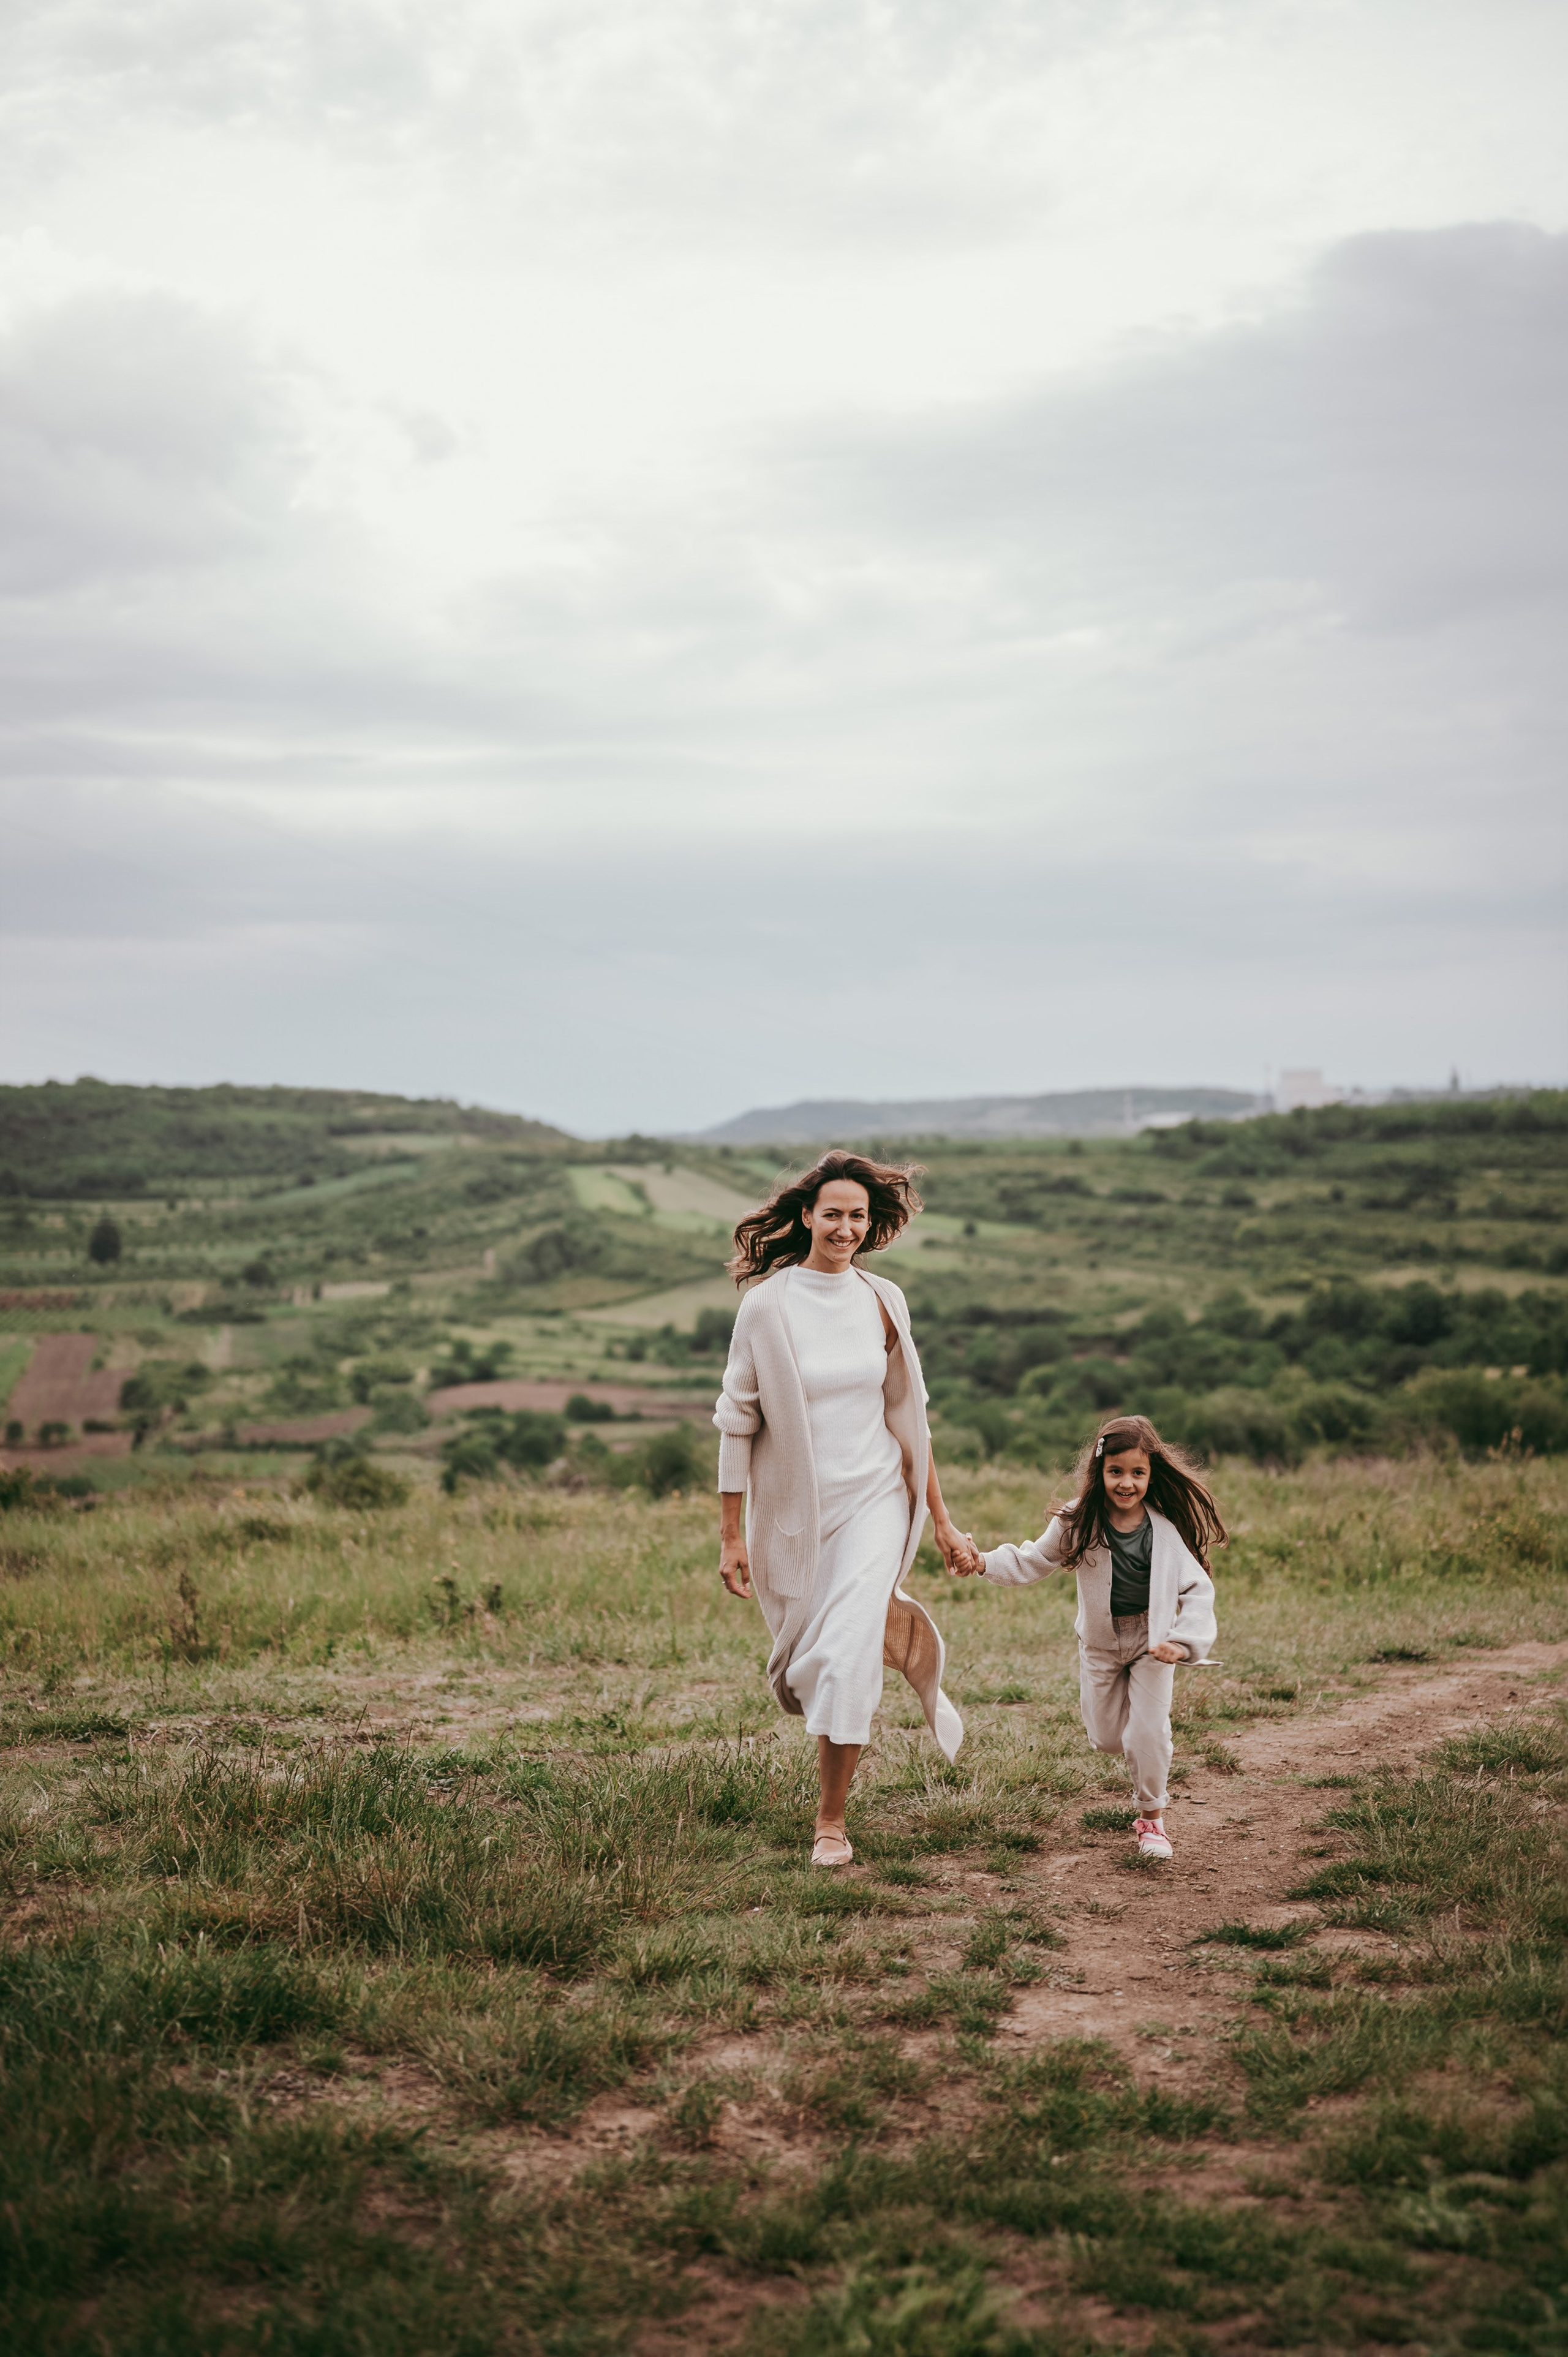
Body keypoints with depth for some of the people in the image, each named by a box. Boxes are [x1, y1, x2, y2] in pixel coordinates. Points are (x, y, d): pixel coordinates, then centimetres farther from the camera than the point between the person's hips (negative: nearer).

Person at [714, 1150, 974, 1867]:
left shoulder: (883, 1301, 0)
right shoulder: (767, 1304, -8)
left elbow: (909, 1415, 9)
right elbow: (737, 1421, -5)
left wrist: (941, 1519, 10)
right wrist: (730, 1534, -7)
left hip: (874, 1499, 0)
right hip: (790, 1507, 0)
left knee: (847, 1656, -15)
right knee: (806, 1665, 12)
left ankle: (831, 1822, 0)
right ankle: (907, 1635, 46)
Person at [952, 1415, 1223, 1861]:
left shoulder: (1168, 1528, -18)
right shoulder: (1078, 1524, -15)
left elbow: (1198, 1589, -14)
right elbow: (1030, 1562, -5)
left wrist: (1183, 1640, -26)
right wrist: (984, 1562, -21)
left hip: (1152, 1640, -2)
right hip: (1100, 1641, 2)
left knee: (1149, 1731, -10)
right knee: (1106, 1738, 10)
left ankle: (1152, 1818, 10)